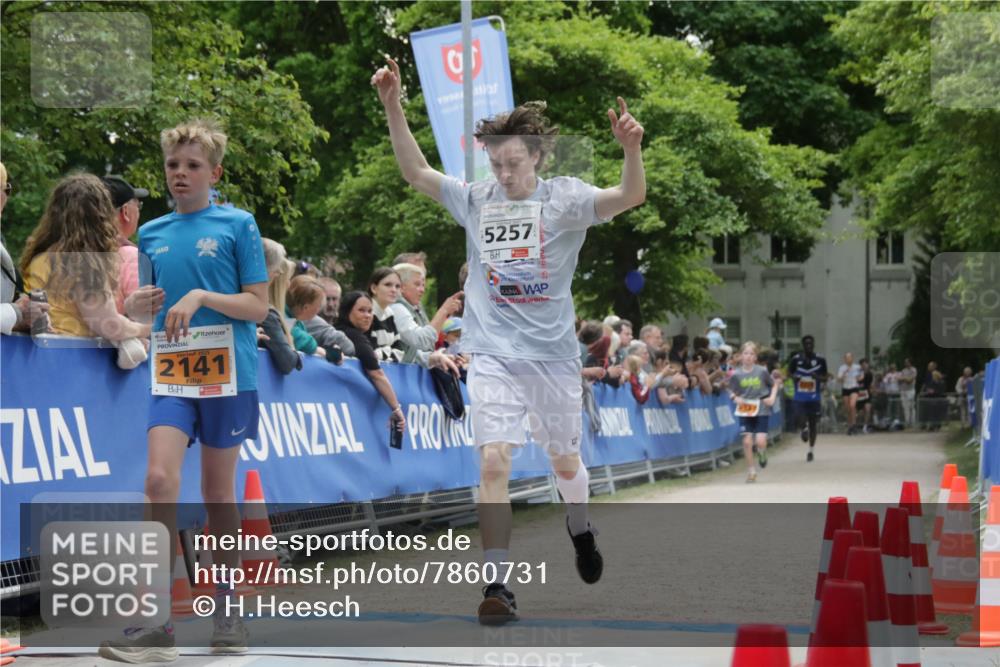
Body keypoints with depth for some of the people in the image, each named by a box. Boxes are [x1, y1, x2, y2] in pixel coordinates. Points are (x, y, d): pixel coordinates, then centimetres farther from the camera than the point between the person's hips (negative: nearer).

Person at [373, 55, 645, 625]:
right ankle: (497, 584, -11)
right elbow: (416, 172, 5)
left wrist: (631, 149, -39)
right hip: (495, 356, 1)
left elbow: (629, 197, -20)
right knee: (494, 462, -13)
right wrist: (393, 107, -7)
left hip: (554, 354, -1)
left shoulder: (564, 199, -6)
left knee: (565, 460, 16)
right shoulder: (476, 200, 4)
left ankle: (580, 532, 47)